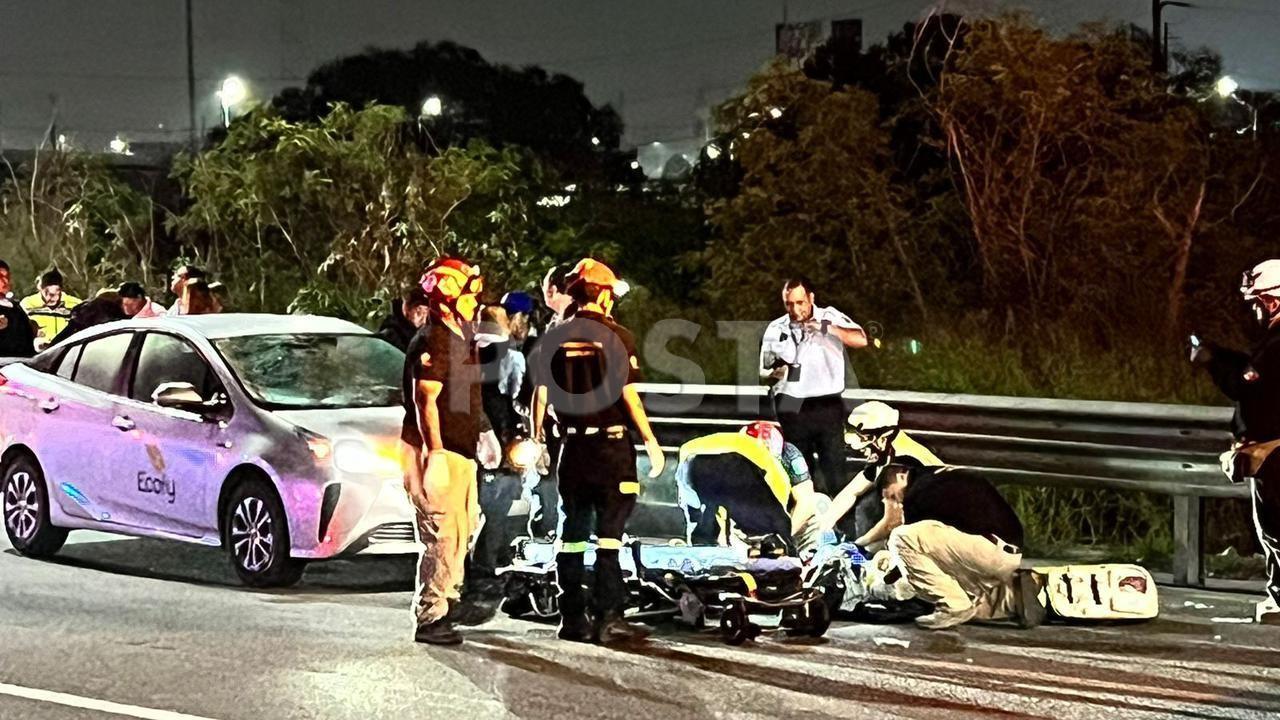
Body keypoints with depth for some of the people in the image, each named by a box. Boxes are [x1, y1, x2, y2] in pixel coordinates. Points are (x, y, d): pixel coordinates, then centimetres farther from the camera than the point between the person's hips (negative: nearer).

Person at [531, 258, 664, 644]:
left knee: (571, 534, 11)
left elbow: (541, 394, 4)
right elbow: (629, 396, -11)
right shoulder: (617, 336, -8)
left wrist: (536, 439, 14)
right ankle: (607, 617, -4)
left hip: (573, 447, 4)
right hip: (612, 445, -4)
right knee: (609, 533, -2)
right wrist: (651, 441, -5)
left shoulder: (554, 338, 3)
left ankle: (572, 617, 13)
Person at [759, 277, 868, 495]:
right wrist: (776, 371, -8)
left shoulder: (830, 317, 0)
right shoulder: (776, 329, 8)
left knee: (833, 470, -4)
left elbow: (861, 340, -13)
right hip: (793, 407, 2)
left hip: (827, 405, -2)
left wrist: (828, 328, -23)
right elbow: (765, 370, 15)